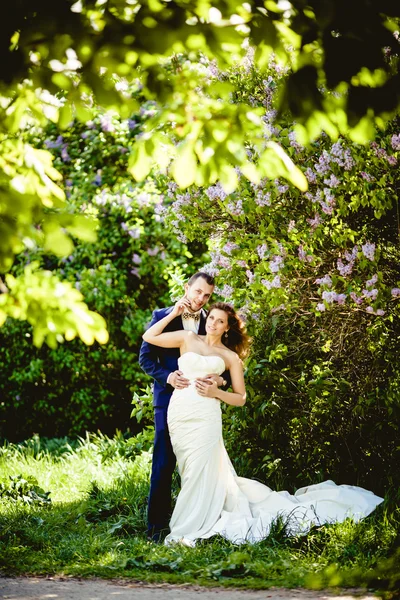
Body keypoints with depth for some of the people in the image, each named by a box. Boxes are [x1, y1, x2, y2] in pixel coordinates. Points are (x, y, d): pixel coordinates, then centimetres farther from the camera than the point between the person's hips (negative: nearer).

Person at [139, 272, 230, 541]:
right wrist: (167, 377, -17)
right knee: (164, 463, -2)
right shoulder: (163, 316, 2)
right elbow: (146, 356, -1)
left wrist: (221, 380, -17)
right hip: (170, 398, -2)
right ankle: (157, 525, 2)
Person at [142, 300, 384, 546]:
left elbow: (240, 398, 10)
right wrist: (173, 314, 10)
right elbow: (149, 337, 9)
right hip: (179, 413, 2)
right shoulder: (188, 338, 13)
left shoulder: (231, 357, 10)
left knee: (200, 472, -6)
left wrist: (216, 392, -7)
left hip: (206, 415, -2)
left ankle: (188, 530, 2)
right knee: (193, 471, 7)